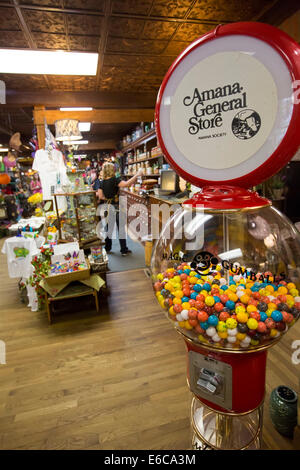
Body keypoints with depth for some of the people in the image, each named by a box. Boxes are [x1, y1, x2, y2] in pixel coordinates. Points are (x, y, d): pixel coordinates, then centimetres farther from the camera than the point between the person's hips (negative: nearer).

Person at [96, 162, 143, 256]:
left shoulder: (102, 182, 3)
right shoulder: (114, 180, -15)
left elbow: (100, 196, 1)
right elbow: (126, 184, -29)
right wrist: (137, 175, -25)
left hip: (108, 207, 6)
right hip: (117, 207, -6)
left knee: (109, 228, 16)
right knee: (121, 228, 3)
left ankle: (107, 248, 24)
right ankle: (124, 250, 10)